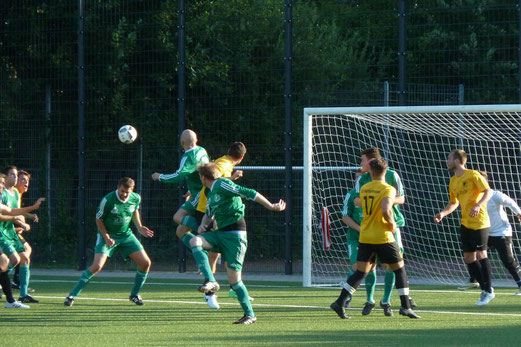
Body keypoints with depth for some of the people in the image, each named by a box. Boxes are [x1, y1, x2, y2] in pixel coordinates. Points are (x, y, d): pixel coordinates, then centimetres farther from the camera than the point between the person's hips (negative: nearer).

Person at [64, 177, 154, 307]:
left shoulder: (136, 199, -9)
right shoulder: (108, 200, -23)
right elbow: (99, 220, -11)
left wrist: (139, 227, 2)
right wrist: (106, 237, -20)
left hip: (126, 235, 5)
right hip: (107, 234, -5)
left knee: (146, 263, -4)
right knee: (97, 266, -22)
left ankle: (134, 295, 16)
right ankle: (72, 295, -12)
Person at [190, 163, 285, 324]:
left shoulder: (222, 185, -11)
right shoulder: (211, 193, 18)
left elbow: (249, 193, -17)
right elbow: (209, 214, 33)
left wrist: (271, 206, -22)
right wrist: (203, 225, 11)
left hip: (234, 235, -9)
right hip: (220, 233, 9)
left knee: (234, 279, -10)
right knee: (195, 241, -15)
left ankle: (250, 315, 3)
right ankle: (210, 281, -19)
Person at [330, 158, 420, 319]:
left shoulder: (364, 188, 7)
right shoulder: (388, 189, -10)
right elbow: (385, 210, -24)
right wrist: (392, 224, -9)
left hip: (364, 238, 5)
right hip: (383, 237, -5)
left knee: (360, 272, 9)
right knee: (399, 269, 8)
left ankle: (340, 302, -3)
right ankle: (405, 307, 4)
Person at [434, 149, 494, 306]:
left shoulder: (473, 175, -8)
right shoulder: (453, 182, 15)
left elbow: (488, 191, -14)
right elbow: (453, 203, 24)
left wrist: (478, 205, -29)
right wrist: (442, 213, 7)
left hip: (480, 221, -8)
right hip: (465, 223, 8)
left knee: (480, 254, -12)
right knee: (468, 258, 5)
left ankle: (488, 291, -4)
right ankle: (485, 289, 14)